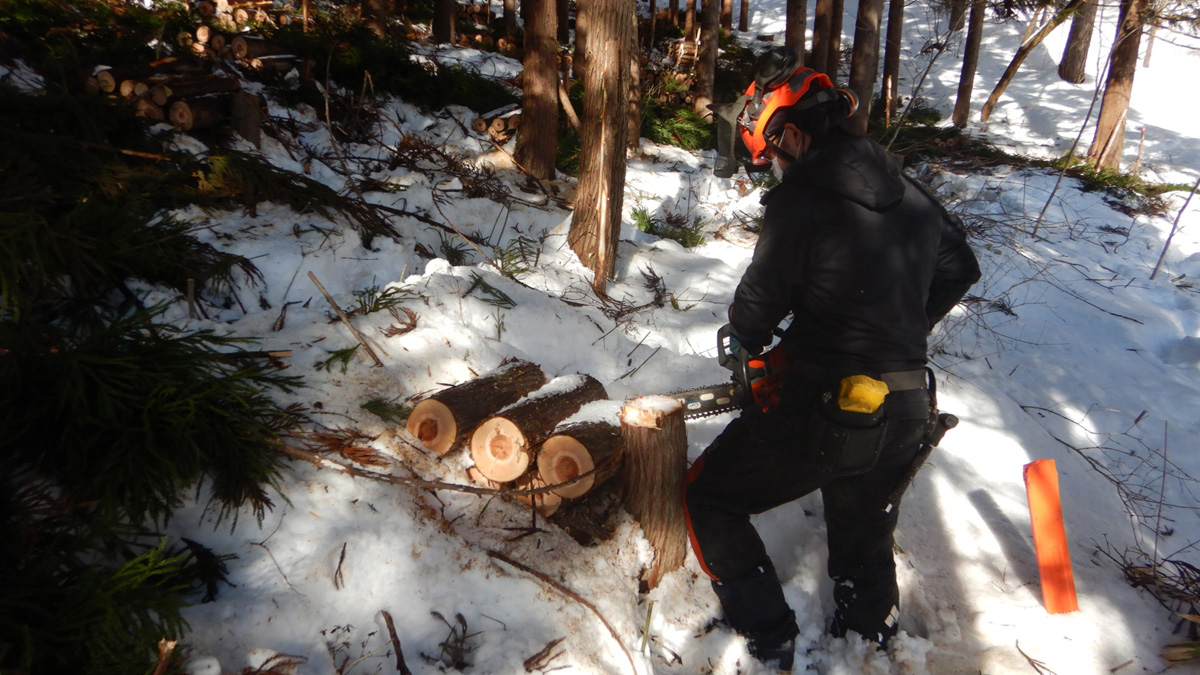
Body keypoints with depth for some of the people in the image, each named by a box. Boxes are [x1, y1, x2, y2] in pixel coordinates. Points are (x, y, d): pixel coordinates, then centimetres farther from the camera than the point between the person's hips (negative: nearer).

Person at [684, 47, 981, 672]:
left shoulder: (799, 199, -16)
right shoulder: (910, 194, 6)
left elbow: (760, 304, -9)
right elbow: (959, 268, 21)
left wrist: (745, 341, 14)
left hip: (827, 415, -7)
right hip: (906, 414, 7)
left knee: (709, 496, 12)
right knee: (864, 539, 29)